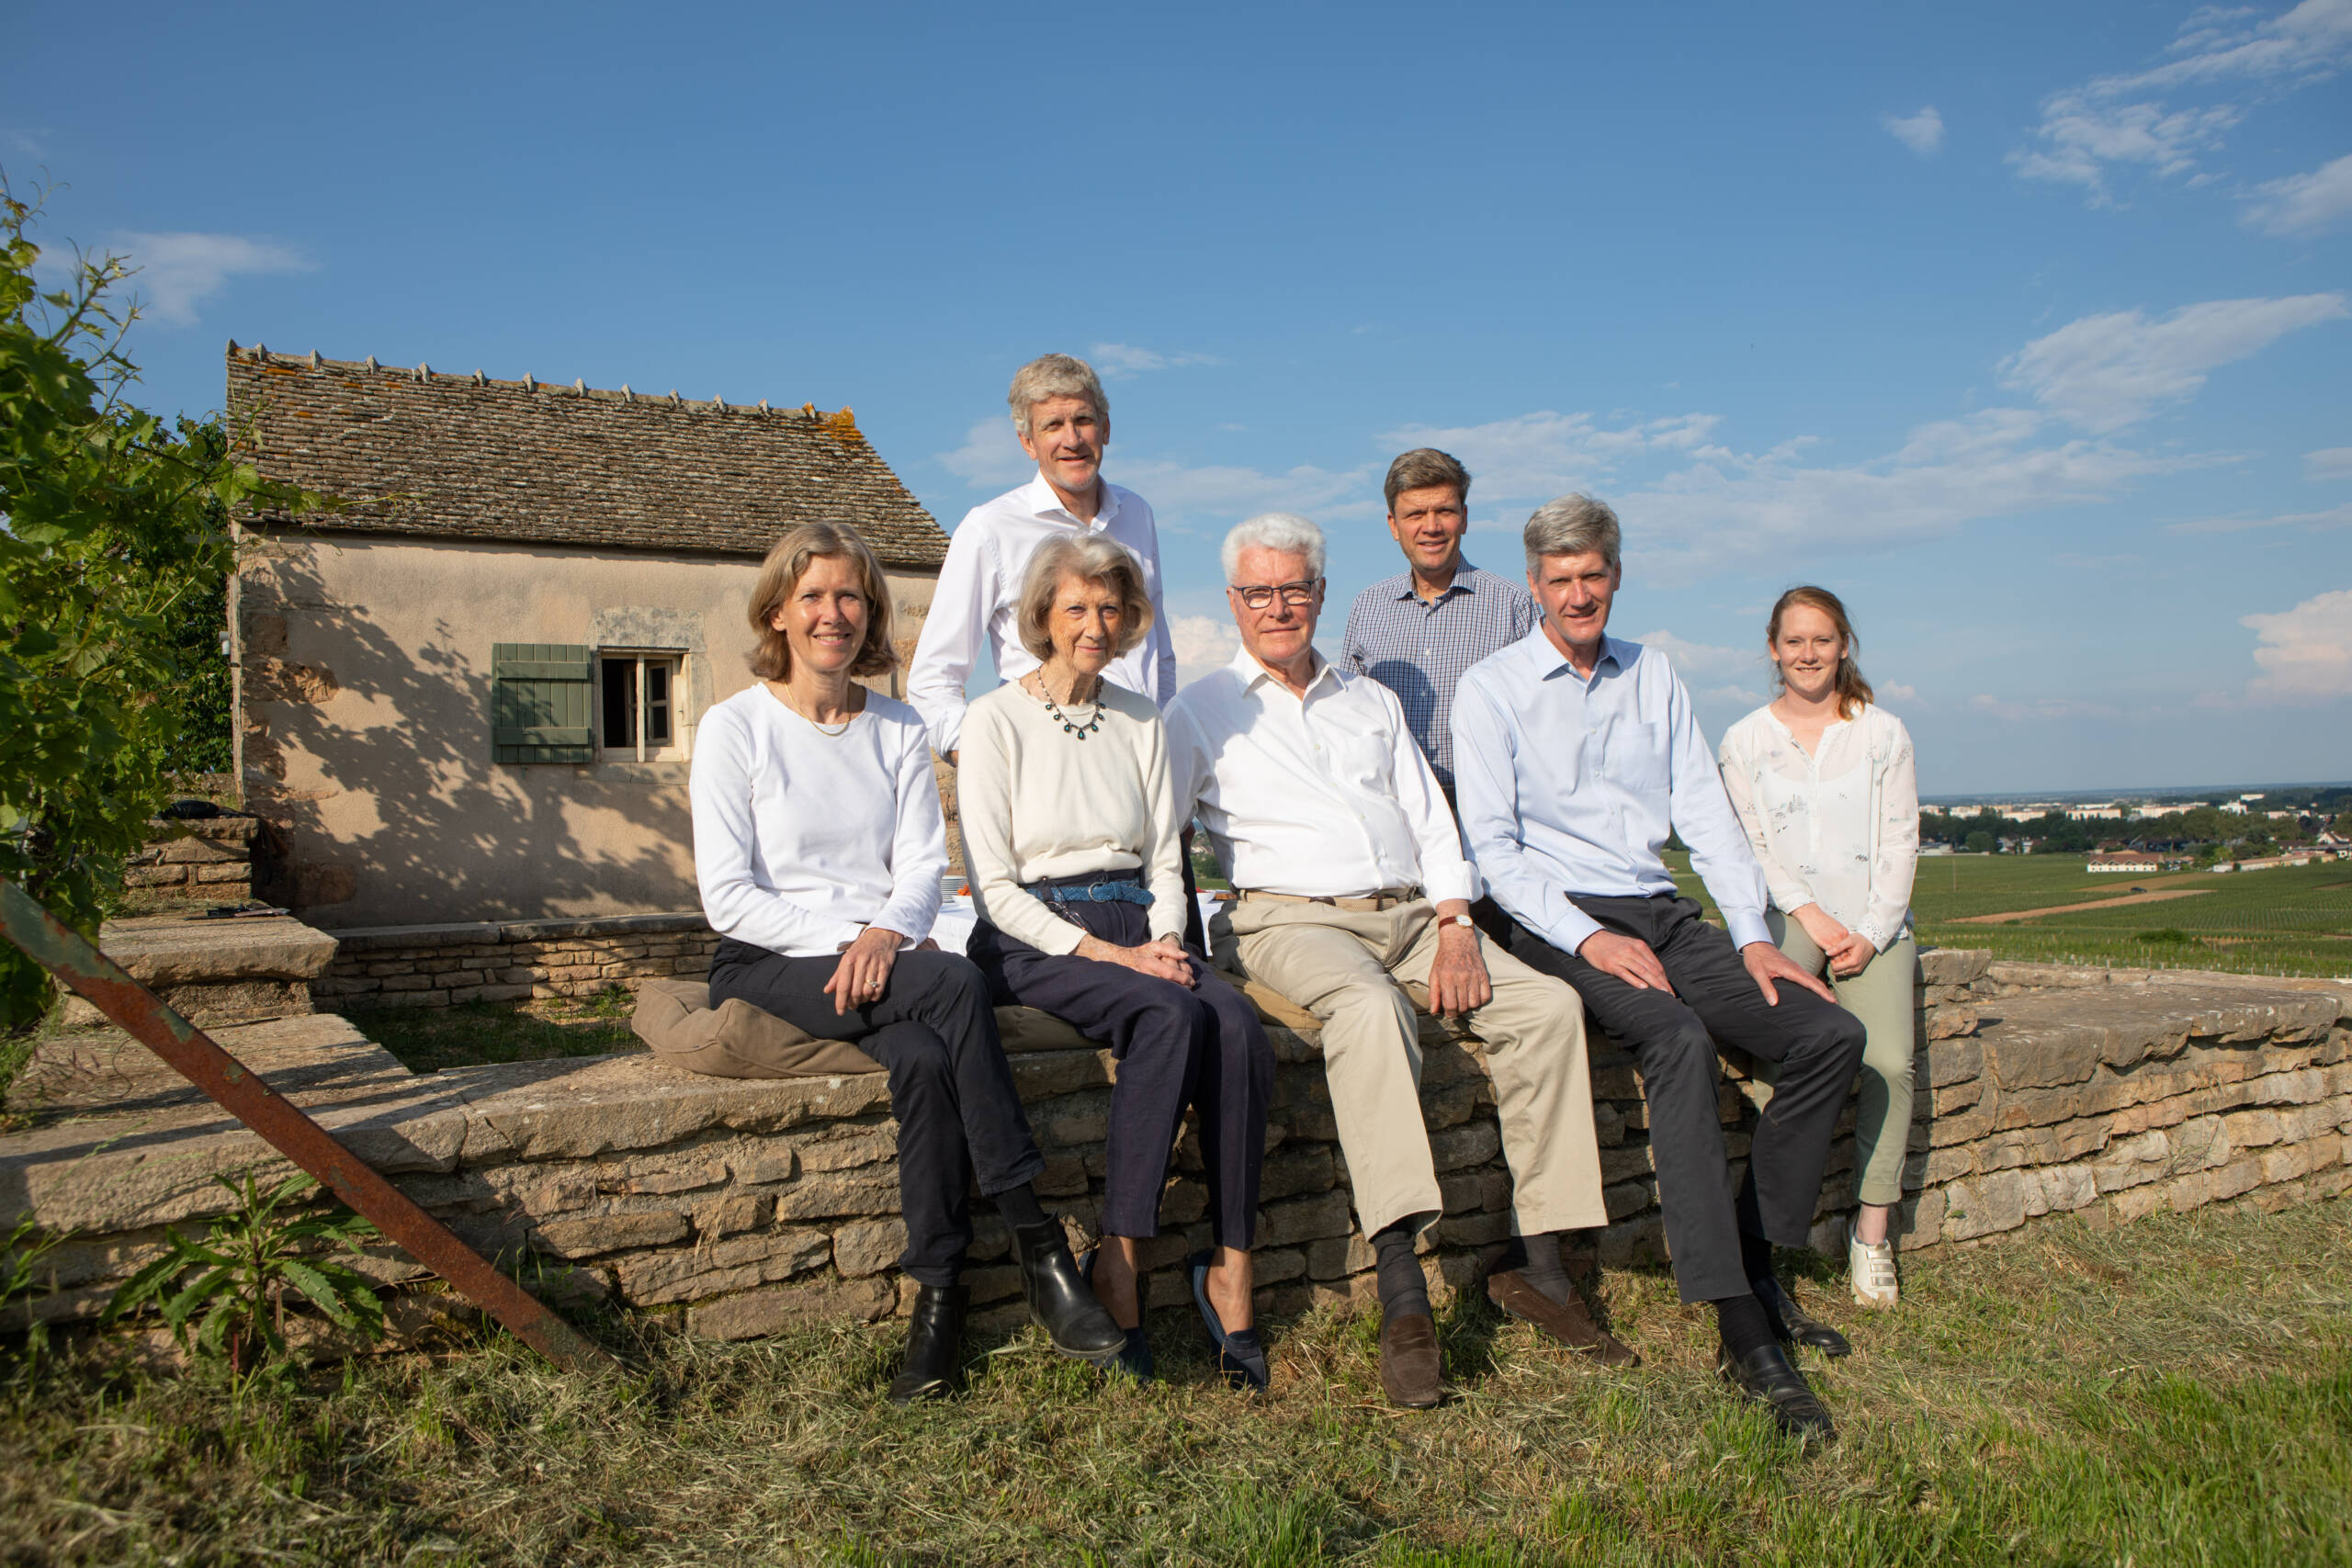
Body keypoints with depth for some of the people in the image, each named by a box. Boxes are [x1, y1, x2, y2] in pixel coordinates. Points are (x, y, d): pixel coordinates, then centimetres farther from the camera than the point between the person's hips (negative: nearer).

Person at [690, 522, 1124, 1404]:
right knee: (957, 985, -31)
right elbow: (728, 897, -6)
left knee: (924, 1059, -32)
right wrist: (841, 936, -18)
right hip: (769, 968, -4)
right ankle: (1039, 1248, -28)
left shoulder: (898, 730, 13)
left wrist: (886, 932, -17)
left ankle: (939, 1296, -24)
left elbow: (924, 866, 5)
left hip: (880, 960, 4)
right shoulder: (735, 727, 2)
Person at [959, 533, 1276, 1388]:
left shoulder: (1142, 720, 15)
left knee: (1238, 1023, -26)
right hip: (1032, 938, -4)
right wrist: (1106, 953, -16)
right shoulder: (997, 719, 0)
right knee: (1173, 1014, -33)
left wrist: (1163, 940, -5)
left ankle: (1230, 1270, -19)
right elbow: (994, 886, -6)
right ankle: (1117, 1264, -26)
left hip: (1133, 924, 4)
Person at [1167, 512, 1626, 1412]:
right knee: (1368, 1007, -37)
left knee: (1547, 1004, -17)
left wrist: (1453, 923, 0)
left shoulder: (1373, 703, 23)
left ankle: (1534, 1263, -11)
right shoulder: (1201, 712, 11)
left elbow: (1431, 822, 16)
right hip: (1291, 916, -5)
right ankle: (1401, 1293, -38)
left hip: (1411, 912, 5)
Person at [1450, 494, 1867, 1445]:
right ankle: (1746, 1338, -31)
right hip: (1556, 918, -6)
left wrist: (1752, 935, 1)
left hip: (1661, 912, 6)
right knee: (1680, 1040, -32)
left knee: (1833, 1034, -10)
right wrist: (1588, 938, -19)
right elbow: (1492, 845, -7)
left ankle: (1754, 1265, 2)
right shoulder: (1491, 690, 1)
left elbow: (1704, 812, 13)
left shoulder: (1653, 677, 18)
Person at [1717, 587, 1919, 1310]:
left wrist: (1870, 933, -7)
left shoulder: (1884, 734, 11)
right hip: (1785, 916, -1)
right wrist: (1811, 914, -10)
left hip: (1875, 924, 1)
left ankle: (1872, 1233, -10)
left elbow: (1900, 843, 6)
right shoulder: (1744, 741, 9)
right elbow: (1747, 846, 3)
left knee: (1889, 1061, -23)